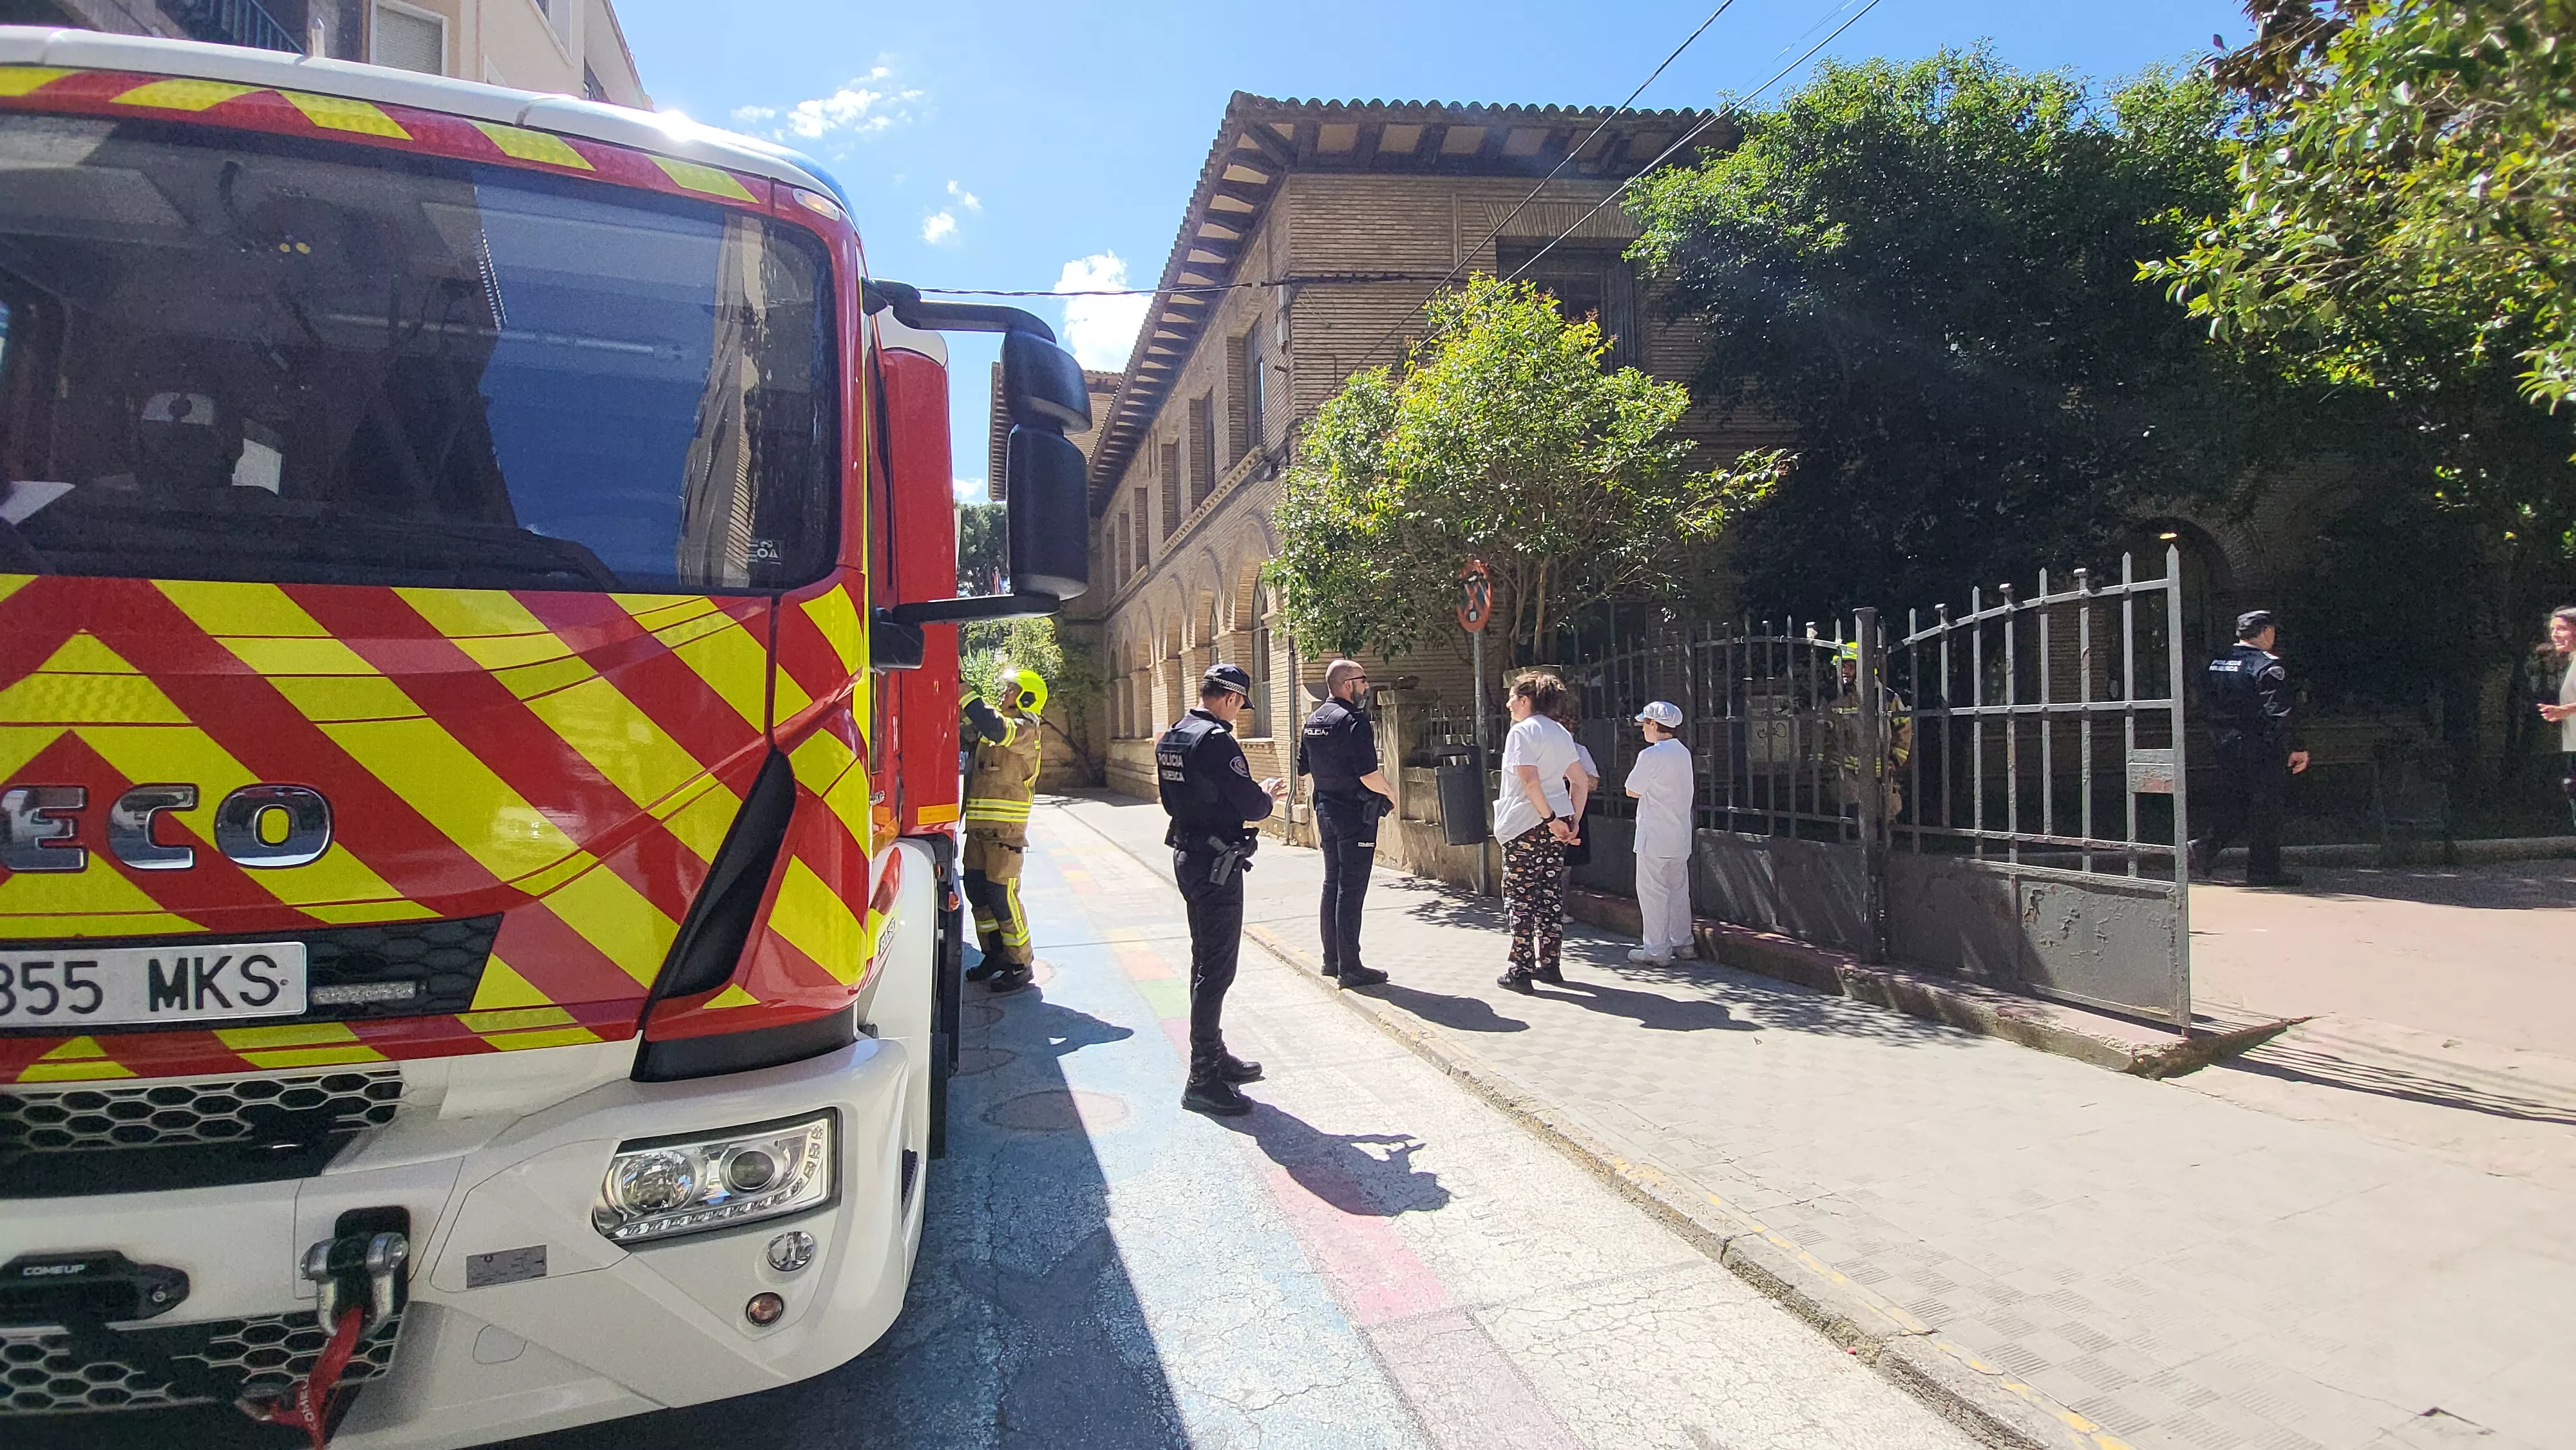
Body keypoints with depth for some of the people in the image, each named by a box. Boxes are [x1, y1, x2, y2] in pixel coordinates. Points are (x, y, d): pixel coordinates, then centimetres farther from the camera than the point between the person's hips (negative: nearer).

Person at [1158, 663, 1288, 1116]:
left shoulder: (1171, 738, 10)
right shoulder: (1216, 740, -20)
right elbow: (1251, 805, -21)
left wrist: (1254, 794, 14)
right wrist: (1266, 795, 3)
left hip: (1187, 855, 10)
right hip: (1217, 864, -10)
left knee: (1206, 963, 19)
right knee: (1216, 970, -4)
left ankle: (1214, 1056, 31)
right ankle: (1203, 1079, 1)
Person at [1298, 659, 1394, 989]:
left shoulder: (1313, 720, 9)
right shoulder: (1354, 720, -18)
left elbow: (1304, 768, 16)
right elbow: (1369, 775, -22)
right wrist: (1390, 794, -5)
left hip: (1326, 810, 9)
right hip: (1356, 813, -8)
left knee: (1332, 884, 16)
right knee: (1351, 890, -4)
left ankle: (1331, 960, 23)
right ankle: (1350, 968, 1)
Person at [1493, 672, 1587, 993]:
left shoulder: (1522, 731, -9)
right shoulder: (1562, 733, 15)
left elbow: (1530, 781, -21)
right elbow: (1580, 783, 13)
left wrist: (1551, 819, -18)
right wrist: (1573, 821, 11)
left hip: (1526, 823, -8)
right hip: (1556, 824, 8)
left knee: (1520, 894, -2)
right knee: (1551, 892, 12)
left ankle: (1520, 970, -1)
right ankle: (1550, 963, 18)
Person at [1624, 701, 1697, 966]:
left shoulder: (1651, 755, -17)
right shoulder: (1683, 752, 8)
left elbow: (1632, 791, -11)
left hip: (1655, 837, -8)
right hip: (1680, 835, 8)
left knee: (1652, 892, -1)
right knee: (1678, 888, 16)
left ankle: (1657, 951, 2)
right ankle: (1682, 943, 24)